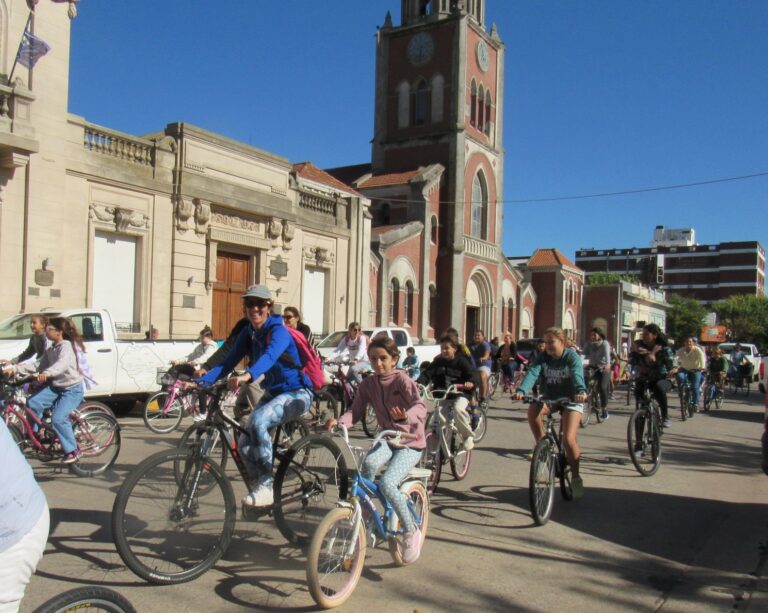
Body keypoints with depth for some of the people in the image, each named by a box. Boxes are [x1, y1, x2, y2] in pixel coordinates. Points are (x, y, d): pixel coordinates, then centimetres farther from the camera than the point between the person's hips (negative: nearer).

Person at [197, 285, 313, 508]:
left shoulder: (278, 331, -19)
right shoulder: (248, 333, 2)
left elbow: (270, 356, -40)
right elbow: (228, 363, -3)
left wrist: (247, 375, -59)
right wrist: (200, 381, -19)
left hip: (296, 393, -7)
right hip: (272, 392, 7)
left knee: (258, 421, -31)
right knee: (245, 445, -5)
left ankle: (265, 487, -20)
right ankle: (259, 490, 16)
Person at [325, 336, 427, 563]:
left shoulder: (402, 380, -14)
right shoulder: (368, 384, 1)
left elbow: (420, 407, -28)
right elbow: (355, 411, -7)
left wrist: (406, 417, -51)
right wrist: (339, 422, -29)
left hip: (410, 443, -4)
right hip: (387, 439, 4)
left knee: (386, 483, -25)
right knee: (369, 462, -30)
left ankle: (411, 531, -4)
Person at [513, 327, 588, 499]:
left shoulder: (572, 356, -13)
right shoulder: (543, 357, -6)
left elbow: (577, 375, -33)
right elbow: (532, 373, -23)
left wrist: (581, 391, -55)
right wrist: (521, 390, -43)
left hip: (570, 400, -3)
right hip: (549, 398, 3)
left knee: (569, 439, -18)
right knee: (533, 410, -29)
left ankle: (576, 478, 4)